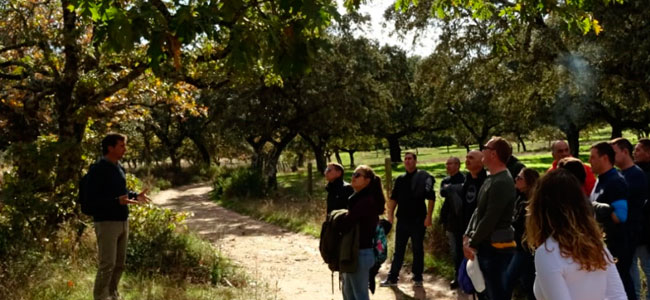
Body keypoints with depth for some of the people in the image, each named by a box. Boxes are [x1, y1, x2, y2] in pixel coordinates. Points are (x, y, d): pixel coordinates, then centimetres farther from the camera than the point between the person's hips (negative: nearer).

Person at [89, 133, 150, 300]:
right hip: (106, 222, -8)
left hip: (122, 221, 8)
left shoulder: (120, 168, 12)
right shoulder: (98, 170, -13)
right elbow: (93, 198, -19)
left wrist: (136, 196, 6)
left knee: (120, 263, 14)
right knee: (107, 264, -5)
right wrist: (118, 201, -29)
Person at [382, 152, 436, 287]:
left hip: (418, 220, -4)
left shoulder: (423, 177, -6)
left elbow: (431, 197, -9)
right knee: (398, 250, 9)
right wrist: (390, 215, 4)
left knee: (418, 249, 8)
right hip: (402, 219, 4)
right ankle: (392, 277, 15)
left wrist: (428, 216, -14)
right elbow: (394, 198, 13)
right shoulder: (400, 179, 9)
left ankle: (417, 277, 20)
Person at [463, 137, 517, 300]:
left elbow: (490, 219, -21)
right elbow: (478, 210, 14)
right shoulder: (490, 179, 12)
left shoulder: (502, 183, -20)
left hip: (496, 248, -10)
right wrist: (468, 236, 6)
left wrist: (473, 244, -13)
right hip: (484, 245, 10)